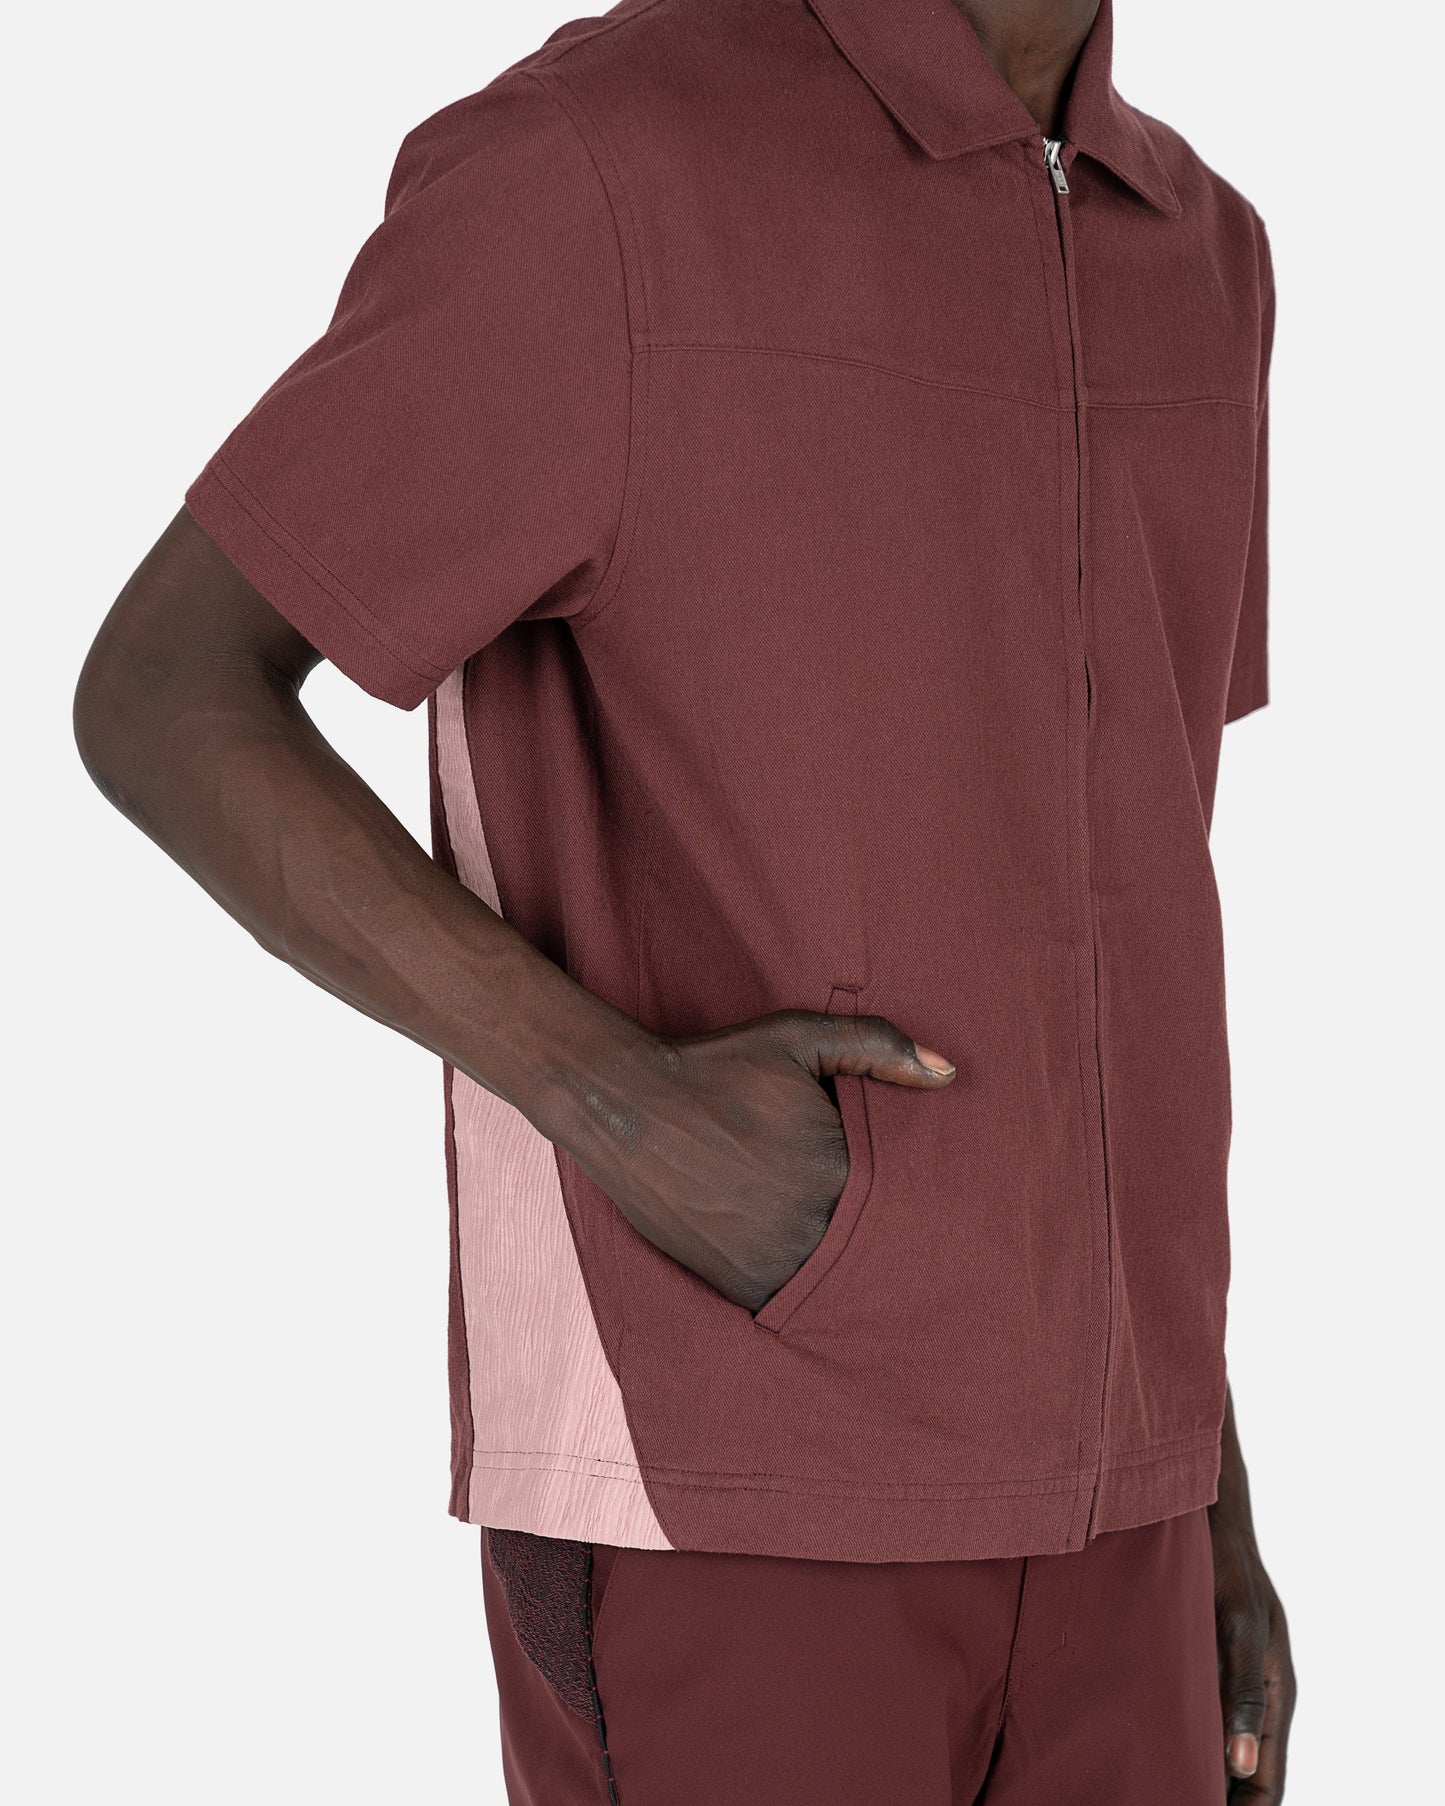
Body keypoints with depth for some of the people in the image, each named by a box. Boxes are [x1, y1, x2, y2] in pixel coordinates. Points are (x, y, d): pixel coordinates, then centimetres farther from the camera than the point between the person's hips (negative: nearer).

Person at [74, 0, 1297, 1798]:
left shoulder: (1180, 257, 10)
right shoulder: (588, 169, -12)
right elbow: (156, 703, -8)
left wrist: (1203, 1501, 13)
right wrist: (618, 1105, -20)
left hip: (1041, 1484, 7)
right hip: (706, 1488, -6)